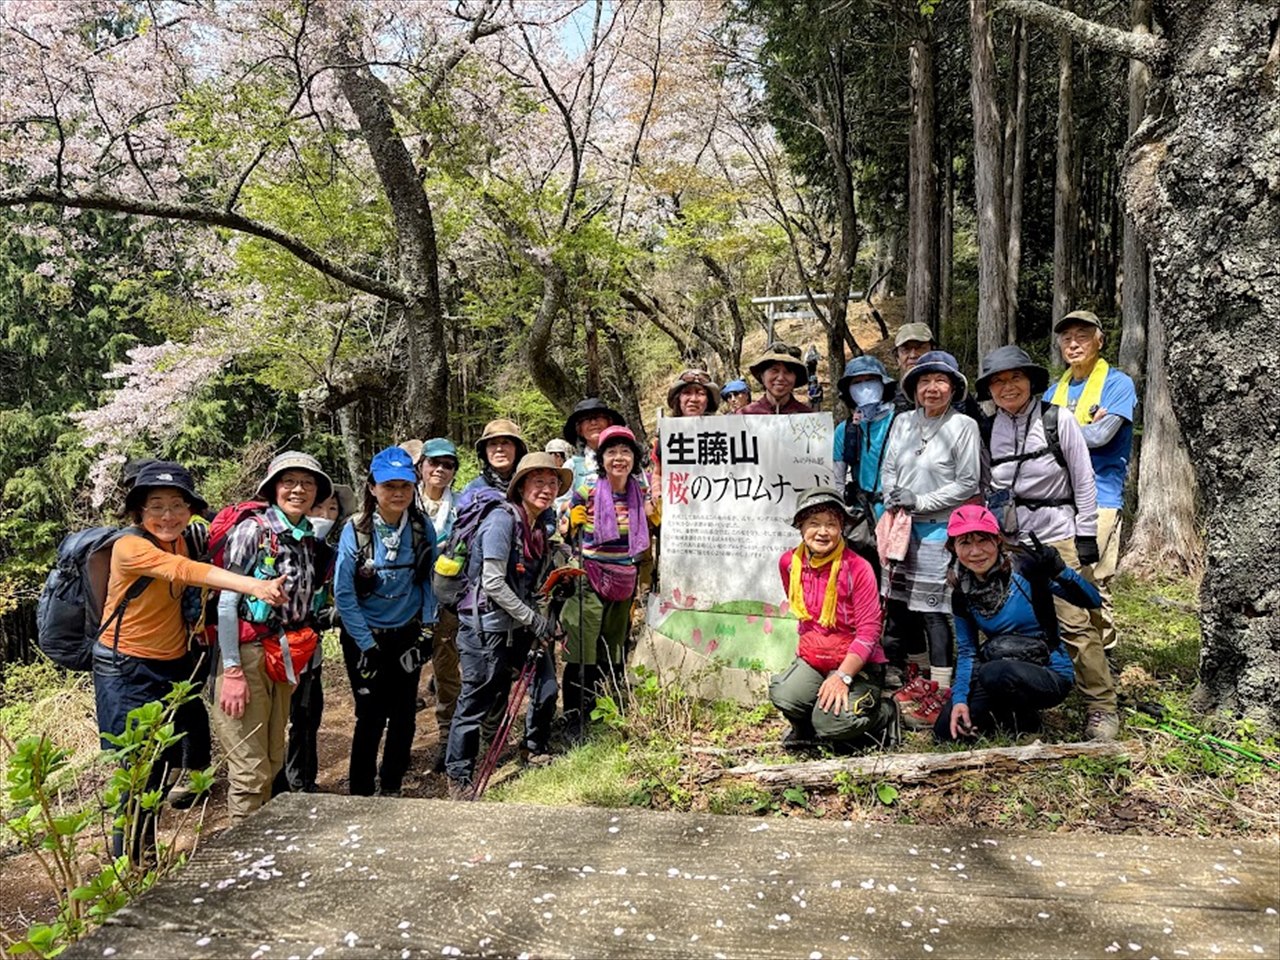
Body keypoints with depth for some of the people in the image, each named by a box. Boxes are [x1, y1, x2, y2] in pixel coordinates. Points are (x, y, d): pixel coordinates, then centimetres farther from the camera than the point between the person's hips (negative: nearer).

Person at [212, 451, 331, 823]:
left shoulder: (310, 538, 9)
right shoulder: (252, 530, -11)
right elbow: (226, 602, -14)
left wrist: (299, 659, 14)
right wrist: (232, 671, -17)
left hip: (284, 658, 7)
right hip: (248, 653, -7)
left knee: (273, 761, 17)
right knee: (250, 767, -3)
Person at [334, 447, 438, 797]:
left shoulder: (423, 527, -6)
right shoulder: (355, 530, -14)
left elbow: (430, 581, 5)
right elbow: (343, 593, -12)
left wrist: (426, 630, -1)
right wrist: (366, 644, -13)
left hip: (407, 634, 3)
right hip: (365, 637, -3)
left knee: (404, 715, 7)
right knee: (371, 716, -1)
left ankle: (391, 788, 27)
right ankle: (360, 792, 18)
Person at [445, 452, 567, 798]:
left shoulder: (539, 529, 11)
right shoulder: (503, 519, -16)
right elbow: (493, 583, -20)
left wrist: (545, 621, 6)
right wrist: (534, 620, -17)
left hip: (521, 625, 8)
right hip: (487, 627, -8)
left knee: (546, 688, 10)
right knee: (477, 703, 2)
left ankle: (536, 750, 34)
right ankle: (458, 777, 19)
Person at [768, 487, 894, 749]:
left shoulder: (858, 568, -14)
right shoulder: (789, 562, 1)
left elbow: (869, 632, -16)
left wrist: (842, 677, -23)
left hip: (856, 663, -4)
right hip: (812, 659, 4)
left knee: (833, 723, -26)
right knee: (783, 695, -27)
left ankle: (886, 712, 8)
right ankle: (805, 729, 10)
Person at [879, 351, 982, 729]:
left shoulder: (963, 426, -5)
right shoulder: (903, 422, 11)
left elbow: (968, 484, -7)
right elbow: (888, 468, 15)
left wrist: (919, 501, -12)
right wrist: (893, 499, -4)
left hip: (939, 530, -5)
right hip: (901, 526, 5)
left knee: (934, 610, -4)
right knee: (897, 605, 9)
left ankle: (939, 691, 5)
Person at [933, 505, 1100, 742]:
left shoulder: (1025, 567, -16)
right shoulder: (963, 594, -1)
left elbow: (1093, 601, -21)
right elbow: (966, 651, 3)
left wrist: (1059, 571, -40)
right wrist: (959, 699, -11)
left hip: (1049, 675, -5)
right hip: (999, 672, 5)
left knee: (996, 673, -36)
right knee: (947, 730, -10)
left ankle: (1022, 720, -5)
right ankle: (1011, 712, 13)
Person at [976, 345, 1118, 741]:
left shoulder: (1059, 422, -2)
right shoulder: (988, 431, 8)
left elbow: (1084, 482, 0)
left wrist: (1086, 537, -3)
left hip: (1057, 537, -4)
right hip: (1010, 541, 4)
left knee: (1074, 623, -7)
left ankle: (1102, 708, 5)